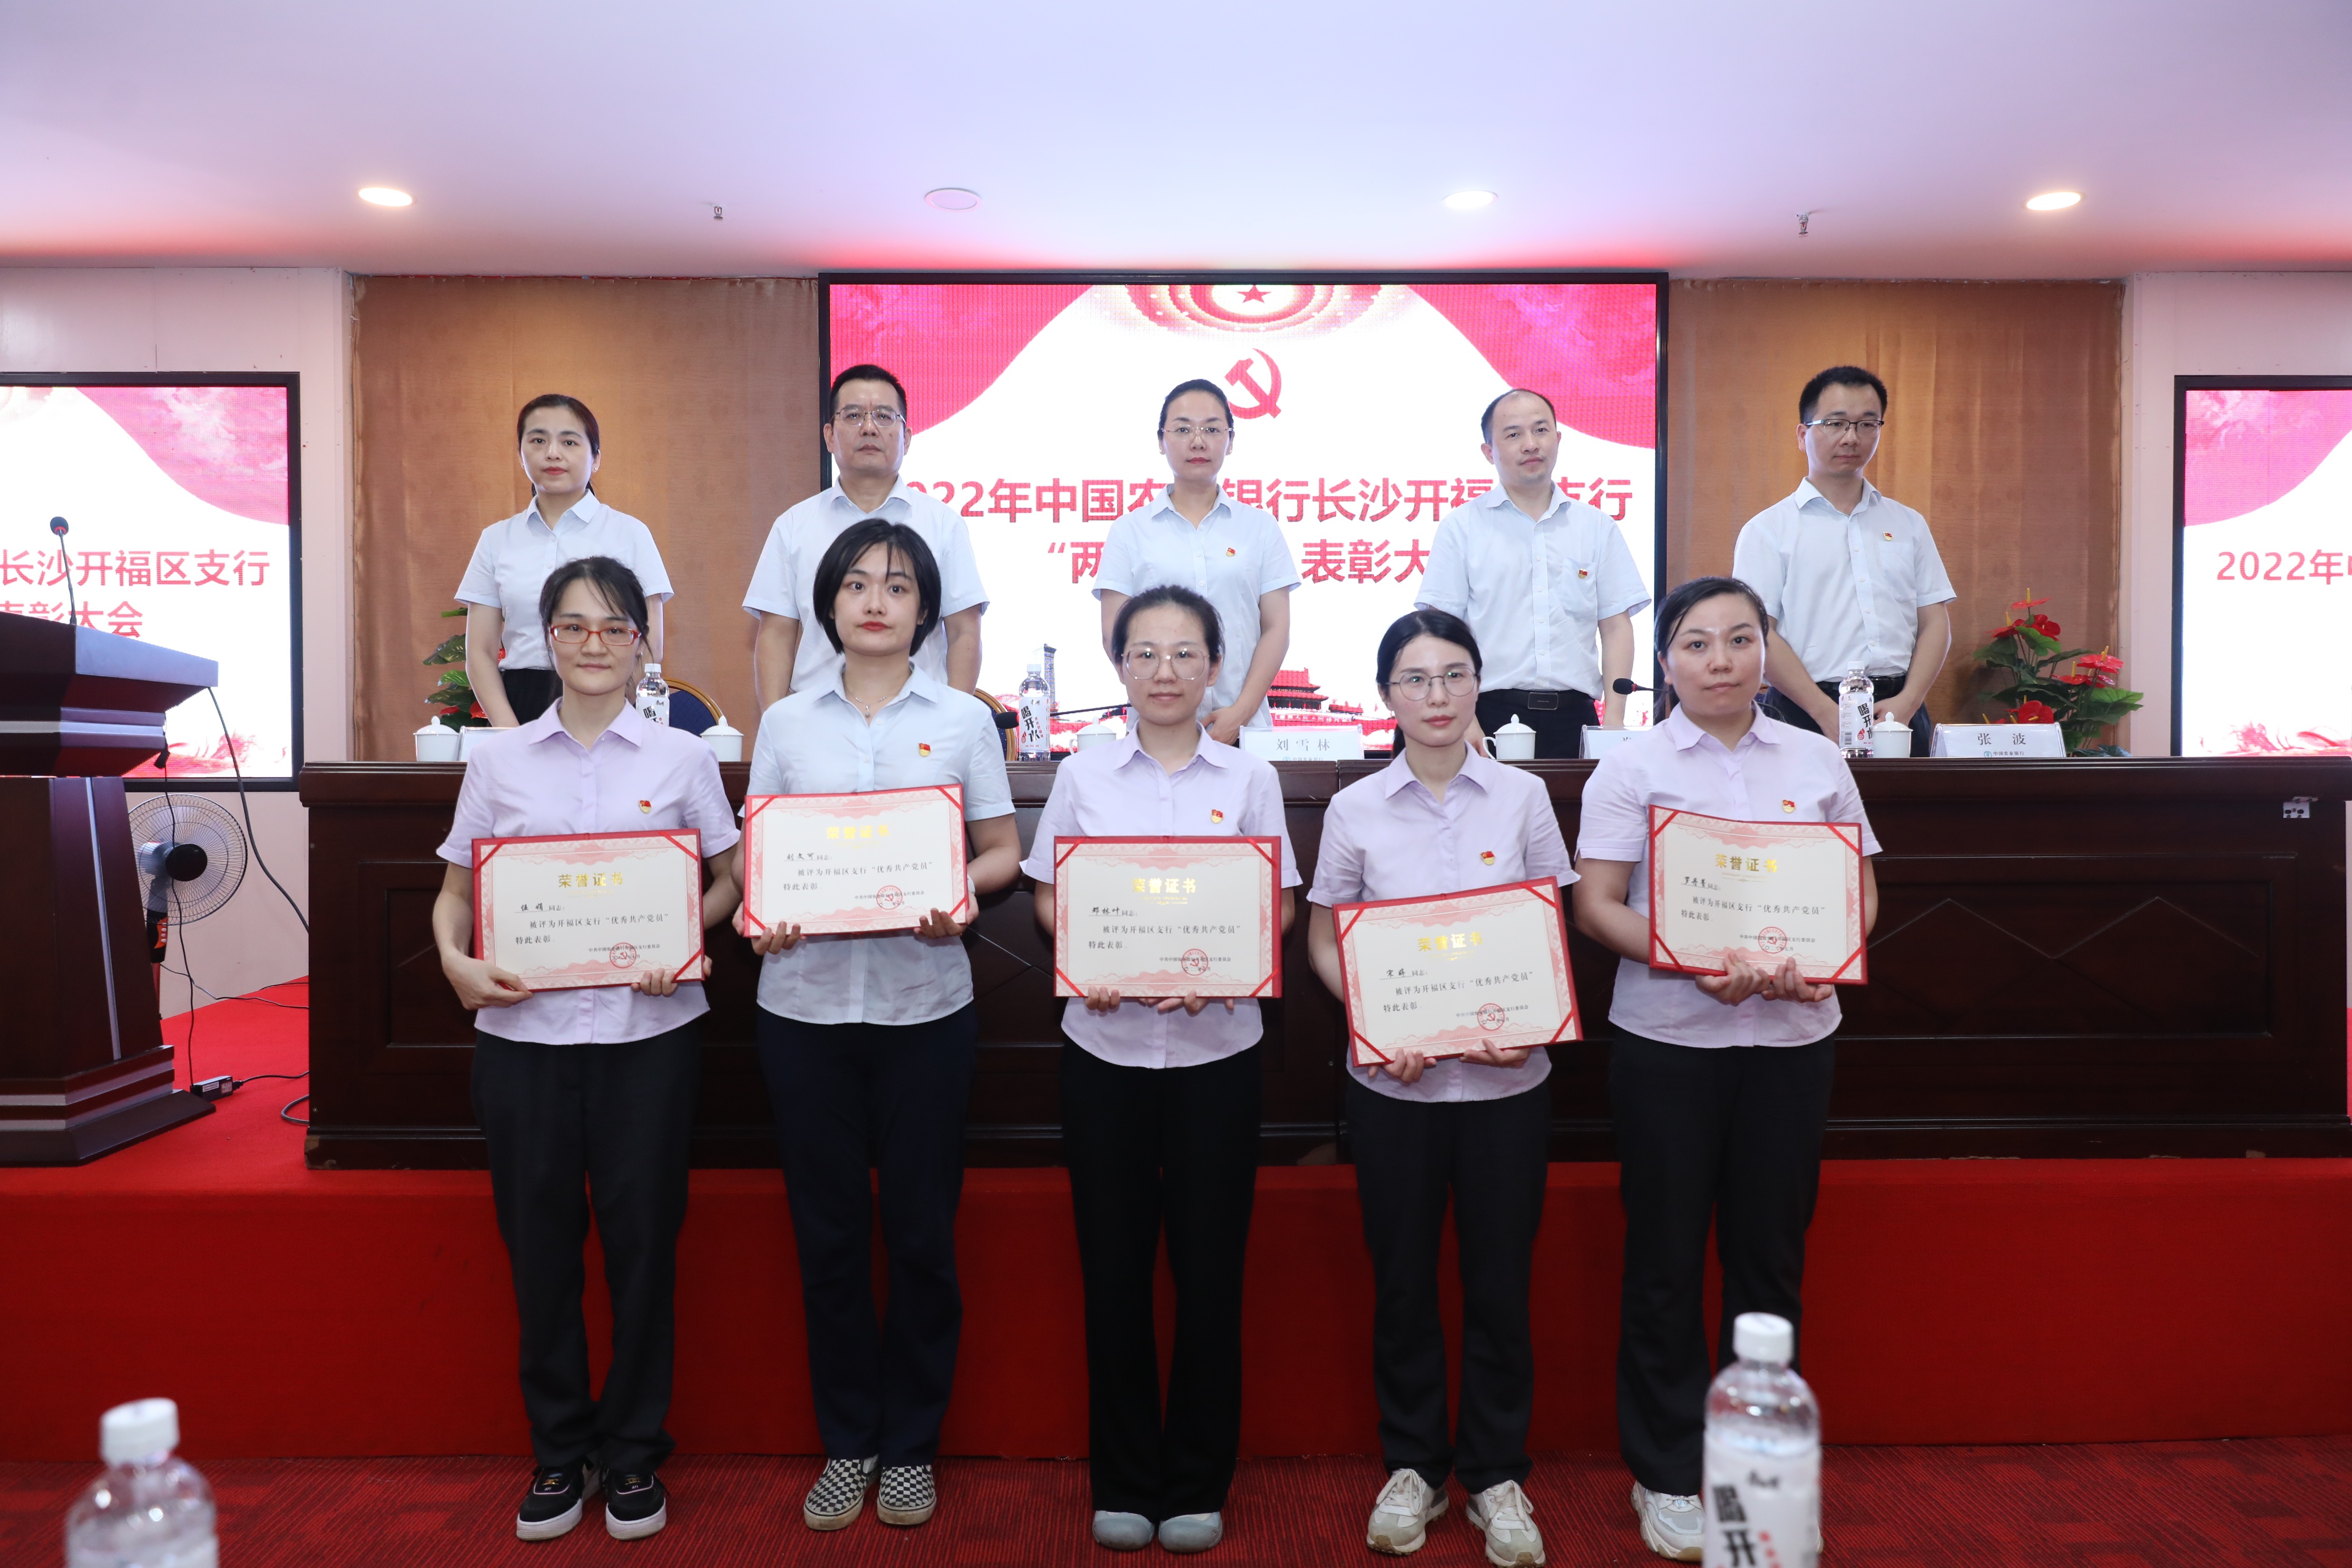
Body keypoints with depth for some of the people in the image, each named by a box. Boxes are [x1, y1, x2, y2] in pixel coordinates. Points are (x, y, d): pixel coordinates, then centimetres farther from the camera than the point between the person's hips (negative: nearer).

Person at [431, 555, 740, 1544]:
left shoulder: (681, 756, 4)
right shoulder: (500, 759, 8)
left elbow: (729, 879, 7)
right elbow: (455, 891, 12)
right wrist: (456, 962, -7)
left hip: (649, 1028, -1)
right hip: (522, 1029, 2)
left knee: (642, 1239, 4)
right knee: (538, 1240, 8)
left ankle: (635, 1451, 24)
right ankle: (559, 1451, 28)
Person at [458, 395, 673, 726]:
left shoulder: (630, 533, 3)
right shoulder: (496, 540, 10)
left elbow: (650, 652, 0)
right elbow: (480, 652, 8)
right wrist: (509, 734, -7)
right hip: (522, 707, 2)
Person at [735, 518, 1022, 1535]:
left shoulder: (963, 720, 4)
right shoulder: (786, 722, 8)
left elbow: (1003, 851, 5)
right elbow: (753, 851, 10)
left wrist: (958, 895, -16)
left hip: (924, 1003, -1)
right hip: (804, 1002, 1)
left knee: (921, 1231, 6)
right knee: (827, 1230, 9)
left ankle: (910, 1444, 26)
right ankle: (846, 1441, 28)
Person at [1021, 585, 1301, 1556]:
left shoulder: (1249, 779, 3)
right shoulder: (1083, 776, 4)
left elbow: (1277, 907, 2)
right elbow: (1047, 897, 7)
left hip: (1215, 1046, 0)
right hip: (1105, 1045, 1)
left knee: (1209, 1265, 6)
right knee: (1113, 1264, 8)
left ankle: (1197, 1484, 25)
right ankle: (1124, 1482, 26)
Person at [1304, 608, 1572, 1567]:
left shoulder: (1523, 797, 1)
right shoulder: (1356, 809, 0)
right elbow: (1323, 940, 5)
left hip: (1507, 1079, 0)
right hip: (1393, 1082, 0)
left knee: (1501, 1280, 9)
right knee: (1403, 1278, 11)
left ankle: (1496, 1473, 29)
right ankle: (1412, 1467, 31)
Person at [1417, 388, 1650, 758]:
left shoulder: (1597, 527, 13)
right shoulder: (1461, 527, 5)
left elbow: (1615, 626, 9)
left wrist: (1614, 720, -3)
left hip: (1574, 717, 2)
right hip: (1492, 715, -2)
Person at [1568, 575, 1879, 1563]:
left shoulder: (1816, 761, 8)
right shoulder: (1632, 768, -1)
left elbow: (1862, 889, 10)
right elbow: (1595, 907, -7)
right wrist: (1694, 965, -22)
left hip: (1793, 1038, 3)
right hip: (1667, 1039, -2)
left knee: (1771, 1256, 12)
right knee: (1665, 1261, 7)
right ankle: (1665, 1475, 23)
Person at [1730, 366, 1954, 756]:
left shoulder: (1909, 524, 16)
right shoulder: (1768, 530, 2)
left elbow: (1935, 622, 12)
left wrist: (1907, 702, -6)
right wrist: (1828, 713, -16)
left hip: (1900, 712, 4)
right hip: (1809, 718, -3)